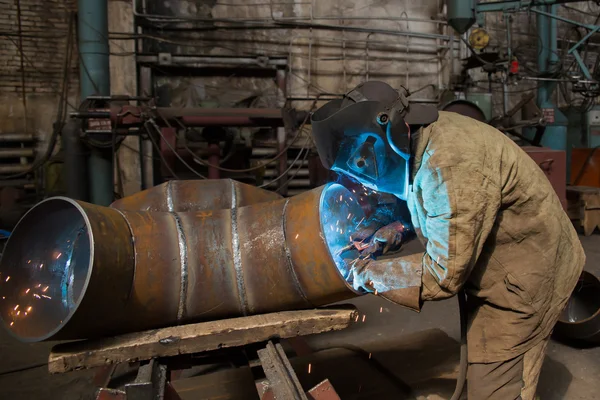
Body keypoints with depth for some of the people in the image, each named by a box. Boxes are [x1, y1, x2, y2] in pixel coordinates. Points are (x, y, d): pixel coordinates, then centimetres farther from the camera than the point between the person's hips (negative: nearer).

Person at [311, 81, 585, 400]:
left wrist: (370, 275, -18)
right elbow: (427, 204, 14)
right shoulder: (419, 140, -6)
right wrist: (394, 230, -3)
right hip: (491, 266, 9)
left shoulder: (451, 165, -35)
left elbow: (444, 274, -30)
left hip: (525, 275, -9)